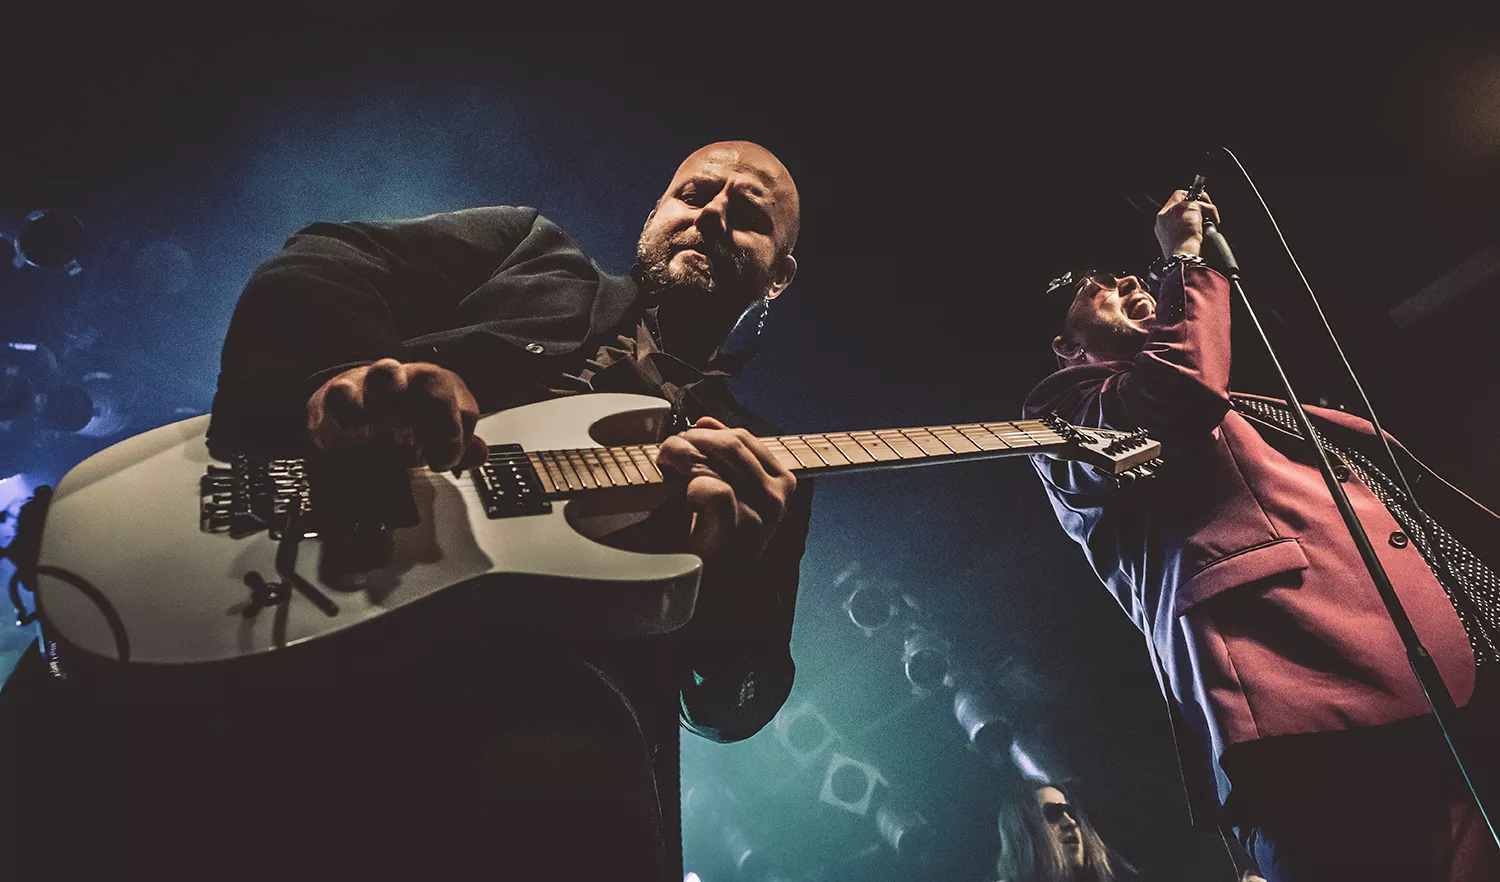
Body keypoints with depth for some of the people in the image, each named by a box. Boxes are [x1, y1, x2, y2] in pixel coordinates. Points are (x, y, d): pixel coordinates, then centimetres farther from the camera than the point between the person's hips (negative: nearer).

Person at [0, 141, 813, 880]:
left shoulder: (762, 462, 23)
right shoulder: (529, 249, 24)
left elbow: (735, 702, 15)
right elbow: (318, 269, 10)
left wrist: (733, 567, -8)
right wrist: (335, 380, -13)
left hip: (539, 670, 0)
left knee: (572, 805, -36)